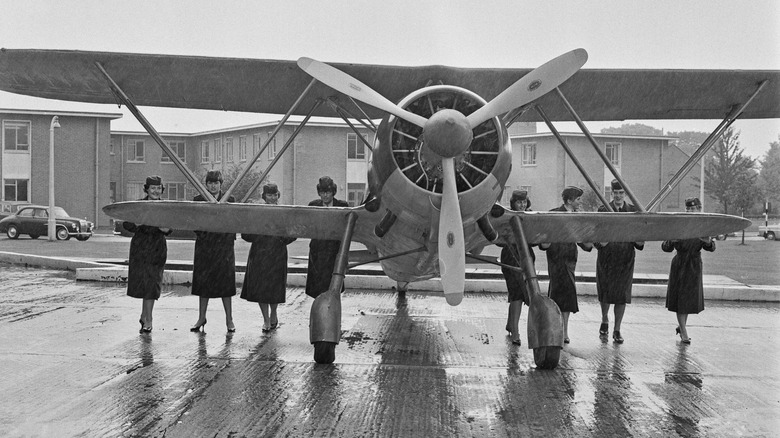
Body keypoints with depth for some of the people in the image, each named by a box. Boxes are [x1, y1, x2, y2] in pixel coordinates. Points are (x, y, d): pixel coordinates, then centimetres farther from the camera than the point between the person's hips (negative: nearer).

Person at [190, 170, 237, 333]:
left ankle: (229, 319, 10)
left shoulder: (229, 200, 4)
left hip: (223, 246, -1)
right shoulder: (198, 200, 7)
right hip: (204, 246, 2)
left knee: (225, 281, -1)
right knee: (202, 281, 7)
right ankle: (201, 318, 20)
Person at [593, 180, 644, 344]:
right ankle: (605, 320, 35)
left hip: (625, 259, 0)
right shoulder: (602, 210, 1)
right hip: (606, 258, 0)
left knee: (622, 295, -1)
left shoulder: (633, 211, 4)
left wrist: (639, 242, -17)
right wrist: (600, 242, -24)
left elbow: (639, 243, 5)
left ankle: (617, 330, 11)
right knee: (604, 293, 7)